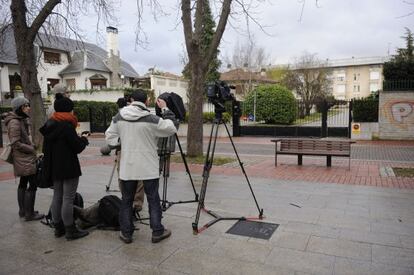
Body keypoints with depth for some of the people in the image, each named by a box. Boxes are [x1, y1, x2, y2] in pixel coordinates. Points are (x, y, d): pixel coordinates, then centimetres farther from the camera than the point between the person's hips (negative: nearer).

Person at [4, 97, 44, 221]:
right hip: (24, 159, -11)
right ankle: (29, 214, 0)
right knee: (33, 184, -8)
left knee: (23, 183, 17)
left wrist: (32, 145, 6)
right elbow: (16, 144, -20)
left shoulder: (22, 120, 12)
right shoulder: (14, 122, -17)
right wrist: (32, 149, -12)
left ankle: (23, 210, 29)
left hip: (24, 159, 11)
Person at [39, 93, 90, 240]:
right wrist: (84, 139, 4)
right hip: (68, 167, -8)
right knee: (68, 199, -2)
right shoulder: (66, 125, -18)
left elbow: (46, 148, 14)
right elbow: (78, 147, -16)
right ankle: (70, 230, 6)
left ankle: (58, 228, 25)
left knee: (57, 197, 15)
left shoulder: (49, 124, 8)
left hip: (53, 167, 9)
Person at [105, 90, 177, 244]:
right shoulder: (151, 119, -14)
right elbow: (171, 129, -4)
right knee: (153, 200, 9)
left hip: (127, 167, 3)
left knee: (127, 200, 15)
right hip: (148, 168, -3)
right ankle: (157, 232, 18)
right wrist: (165, 110, 4)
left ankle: (126, 233, 23)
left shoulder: (119, 118, -1)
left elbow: (110, 138, 6)